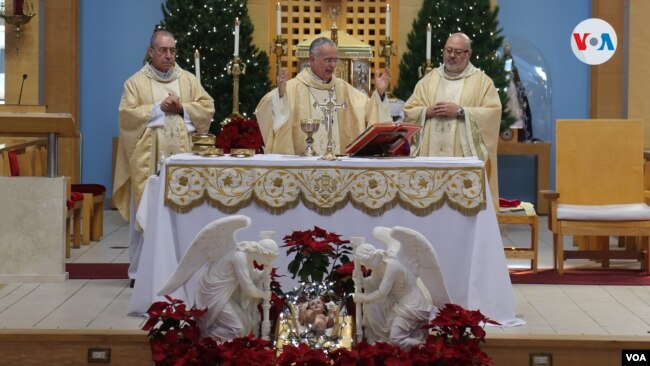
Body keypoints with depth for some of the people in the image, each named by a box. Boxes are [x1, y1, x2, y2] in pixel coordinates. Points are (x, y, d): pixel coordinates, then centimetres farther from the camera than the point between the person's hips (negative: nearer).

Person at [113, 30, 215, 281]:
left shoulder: (189, 80, 13)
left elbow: (208, 108, 7)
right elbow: (127, 114, -6)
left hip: (181, 157, 2)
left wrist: (182, 108, -7)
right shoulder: (136, 82, 5)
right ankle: (140, 269, 7)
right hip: (147, 159, -2)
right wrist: (159, 108, -10)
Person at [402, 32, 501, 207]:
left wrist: (460, 112, -13)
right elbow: (409, 111, 12)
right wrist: (427, 111, -8)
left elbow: (493, 113, -6)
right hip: (431, 155, 3)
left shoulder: (482, 81, 6)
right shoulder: (429, 79, 16)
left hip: (464, 156, -3)